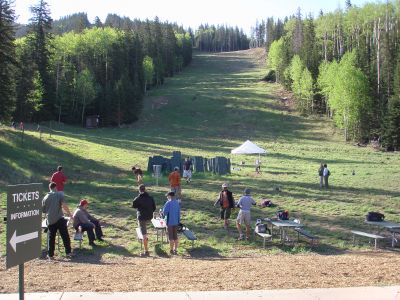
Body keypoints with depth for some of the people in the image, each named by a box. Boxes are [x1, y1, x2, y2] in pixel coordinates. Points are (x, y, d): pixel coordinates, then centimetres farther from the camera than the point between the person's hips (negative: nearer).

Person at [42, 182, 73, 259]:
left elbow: (43, 210, 14)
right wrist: (69, 214, -4)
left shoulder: (45, 197, 10)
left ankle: (50, 254, 11)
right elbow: (64, 206, -13)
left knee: (51, 238, 10)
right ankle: (68, 252, 1)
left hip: (50, 220, 4)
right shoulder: (59, 195, -2)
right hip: (59, 219, -4)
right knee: (65, 236, 3)